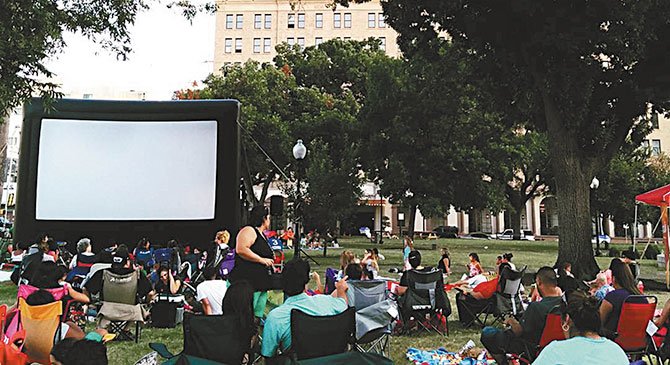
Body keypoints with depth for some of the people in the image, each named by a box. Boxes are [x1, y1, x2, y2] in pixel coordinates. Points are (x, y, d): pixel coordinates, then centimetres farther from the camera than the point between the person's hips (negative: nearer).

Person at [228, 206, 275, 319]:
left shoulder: (262, 234, 21)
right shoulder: (249, 230, -9)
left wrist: (270, 259, 19)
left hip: (262, 283, 10)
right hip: (249, 282, -10)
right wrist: (262, 260, -20)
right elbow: (241, 249, -25)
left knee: (259, 314, 12)